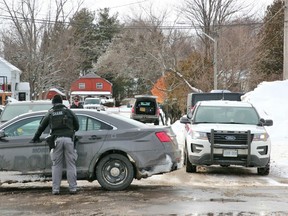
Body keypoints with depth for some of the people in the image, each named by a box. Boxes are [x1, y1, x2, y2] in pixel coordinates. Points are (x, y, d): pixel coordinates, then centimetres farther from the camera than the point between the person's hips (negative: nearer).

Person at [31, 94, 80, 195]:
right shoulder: (68, 111, 15)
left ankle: (55, 189, 3)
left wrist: (35, 138, 36)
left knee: (56, 165, 5)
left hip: (57, 139, 0)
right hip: (68, 138, 0)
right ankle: (73, 188, 2)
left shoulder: (50, 113, 16)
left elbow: (41, 127, 22)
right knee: (71, 164, 3)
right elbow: (76, 125, 17)